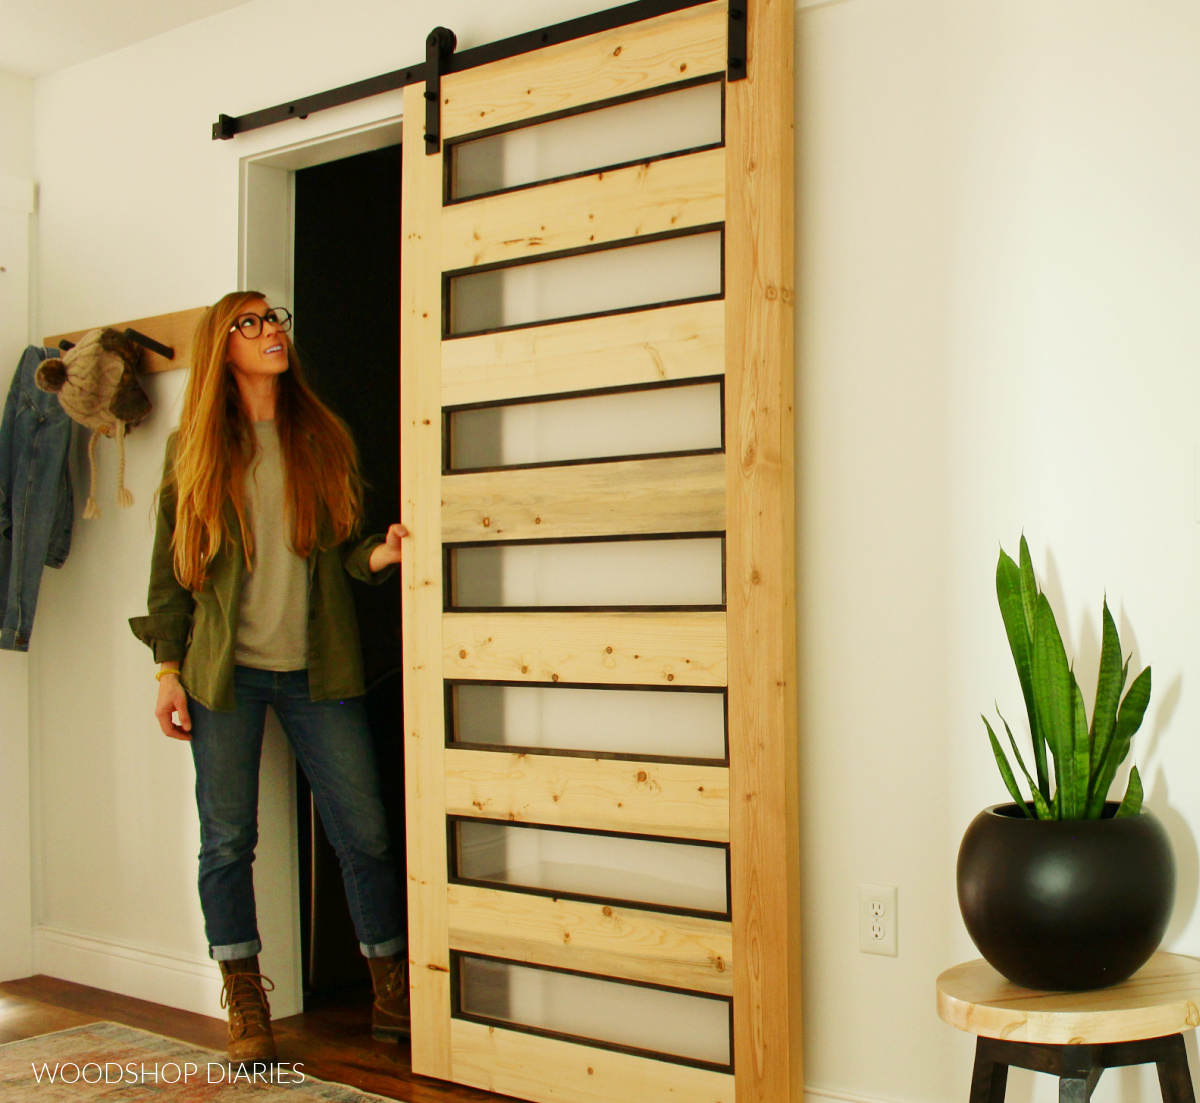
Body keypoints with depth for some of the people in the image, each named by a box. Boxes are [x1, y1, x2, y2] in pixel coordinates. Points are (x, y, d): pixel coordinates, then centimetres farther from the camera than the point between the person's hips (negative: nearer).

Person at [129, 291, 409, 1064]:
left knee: (365, 834, 0)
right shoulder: (193, 448, 6)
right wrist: (168, 669, 1)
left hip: (317, 669, 1)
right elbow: (171, 566, 6)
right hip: (224, 672, -1)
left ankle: (394, 996, 15)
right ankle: (245, 1008, 17)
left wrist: (378, 555, -11)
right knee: (229, 839, 3)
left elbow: (345, 547, 11)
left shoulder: (325, 438, 10)